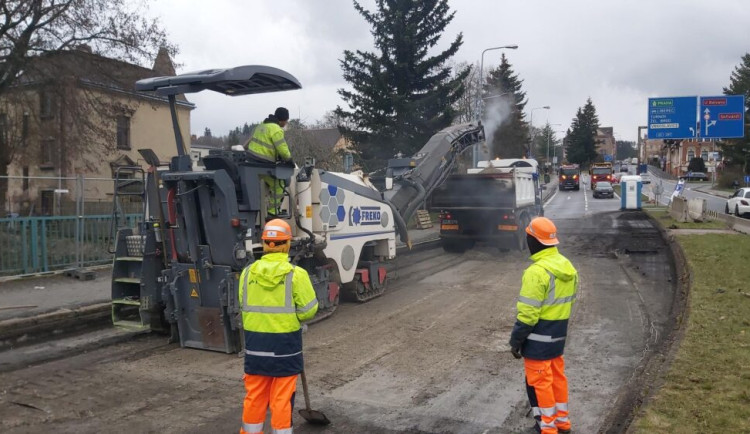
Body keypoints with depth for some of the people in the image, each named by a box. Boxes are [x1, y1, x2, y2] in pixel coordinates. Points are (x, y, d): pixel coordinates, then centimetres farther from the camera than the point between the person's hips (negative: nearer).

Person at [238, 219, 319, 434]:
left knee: (254, 395, 17)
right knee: (282, 399, 7)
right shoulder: (296, 274, -14)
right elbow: (308, 310, -10)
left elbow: (244, 306, 0)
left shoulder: (248, 272, -3)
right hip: (285, 343, -3)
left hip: (255, 343, 4)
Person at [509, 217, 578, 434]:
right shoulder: (567, 266, 3)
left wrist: (516, 340, -14)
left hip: (539, 336, -8)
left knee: (539, 381, 5)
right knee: (557, 376, 21)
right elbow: (569, 301, 13)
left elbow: (528, 313, -23)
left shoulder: (537, 271, -25)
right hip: (559, 332, 9)